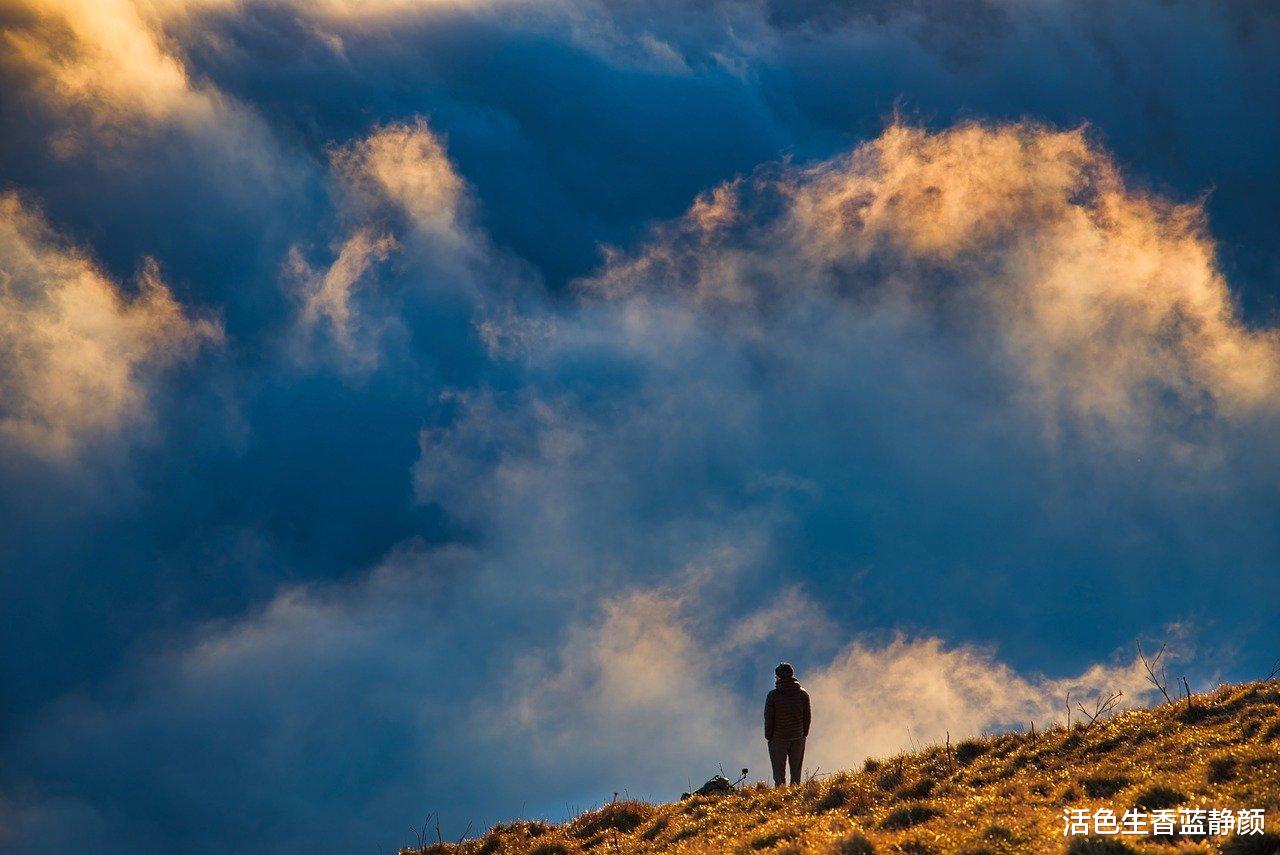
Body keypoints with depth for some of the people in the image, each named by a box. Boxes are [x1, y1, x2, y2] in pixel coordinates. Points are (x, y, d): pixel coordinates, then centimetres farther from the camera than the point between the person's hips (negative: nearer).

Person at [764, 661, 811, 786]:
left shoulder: (773, 695, -12)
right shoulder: (803, 694, -2)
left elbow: (768, 718, -8)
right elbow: (807, 717, 4)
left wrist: (768, 737, 2)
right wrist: (804, 735, 14)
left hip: (778, 738, -3)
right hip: (798, 738, 3)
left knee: (779, 774, 4)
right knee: (796, 772, 12)